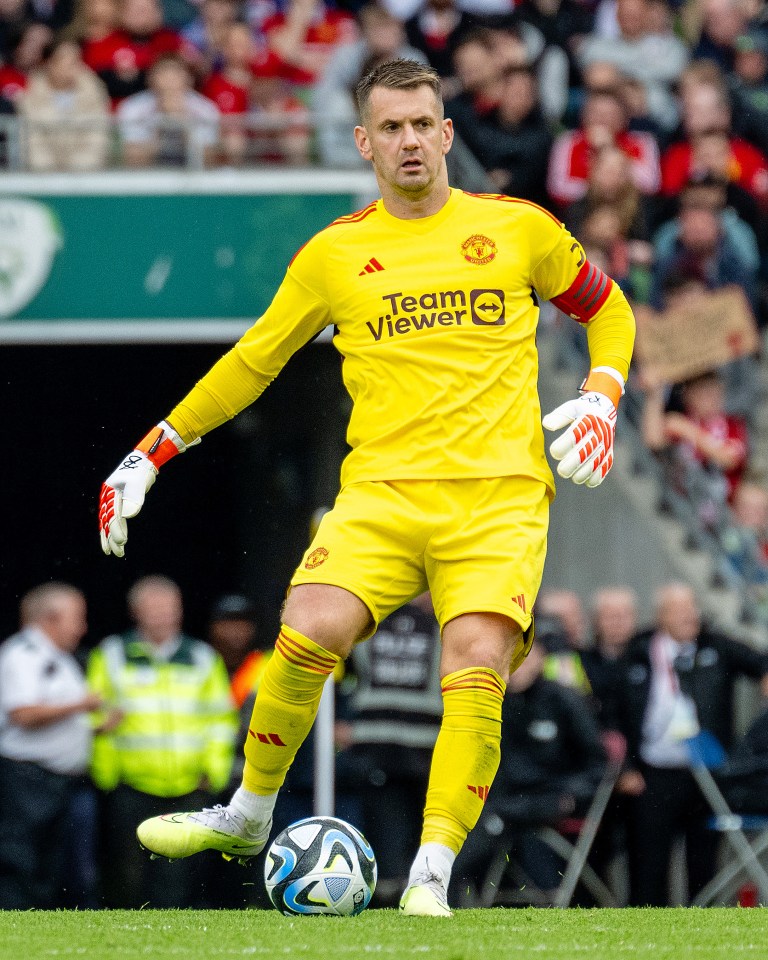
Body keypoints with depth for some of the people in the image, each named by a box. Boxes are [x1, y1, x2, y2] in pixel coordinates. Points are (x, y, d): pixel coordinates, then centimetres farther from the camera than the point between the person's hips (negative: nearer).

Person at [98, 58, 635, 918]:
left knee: (477, 665, -23)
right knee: (306, 637, -22)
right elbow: (253, 361, 21)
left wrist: (601, 397, 6)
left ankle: (432, 873, -16)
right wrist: (155, 451, 20)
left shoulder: (517, 228, 9)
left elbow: (605, 308, 24)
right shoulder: (334, 254, 11)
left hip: (499, 492, -1)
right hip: (381, 488, 1)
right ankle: (248, 815, 3)